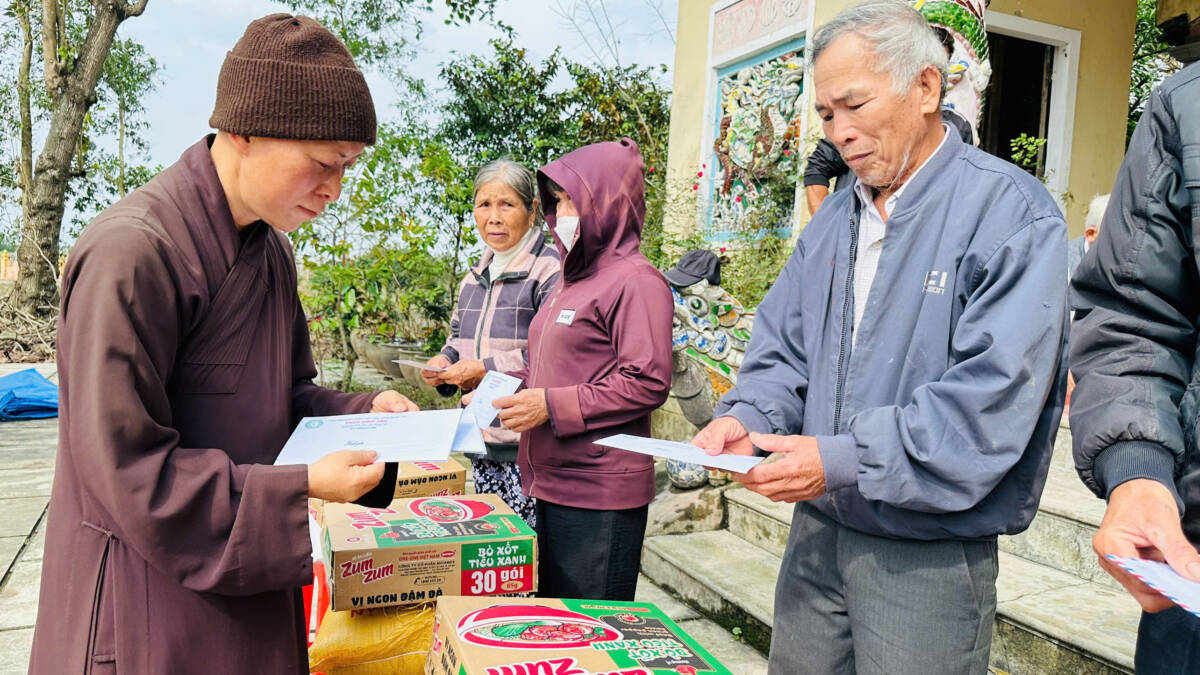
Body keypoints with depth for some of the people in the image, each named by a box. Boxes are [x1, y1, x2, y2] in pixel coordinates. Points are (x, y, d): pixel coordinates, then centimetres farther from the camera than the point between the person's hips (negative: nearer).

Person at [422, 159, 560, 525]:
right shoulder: (474, 278, 16)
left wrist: (486, 369, -18)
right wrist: (444, 362, 5)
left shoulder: (549, 270, -10)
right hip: (482, 441, 8)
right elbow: (458, 339, 27)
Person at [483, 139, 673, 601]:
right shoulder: (574, 280, 16)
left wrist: (553, 405, -19)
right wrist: (510, 390, 8)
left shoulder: (635, 280, -11)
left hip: (600, 493, -9)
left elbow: (648, 383, -19)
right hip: (553, 485, 9)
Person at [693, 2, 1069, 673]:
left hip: (929, 559, -6)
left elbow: (992, 399, -22)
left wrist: (842, 460, -24)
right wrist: (747, 417, -9)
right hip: (817, 531, 6)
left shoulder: (1012, 214, -13)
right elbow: (783, 349, 11)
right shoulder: (834, 218, 9)